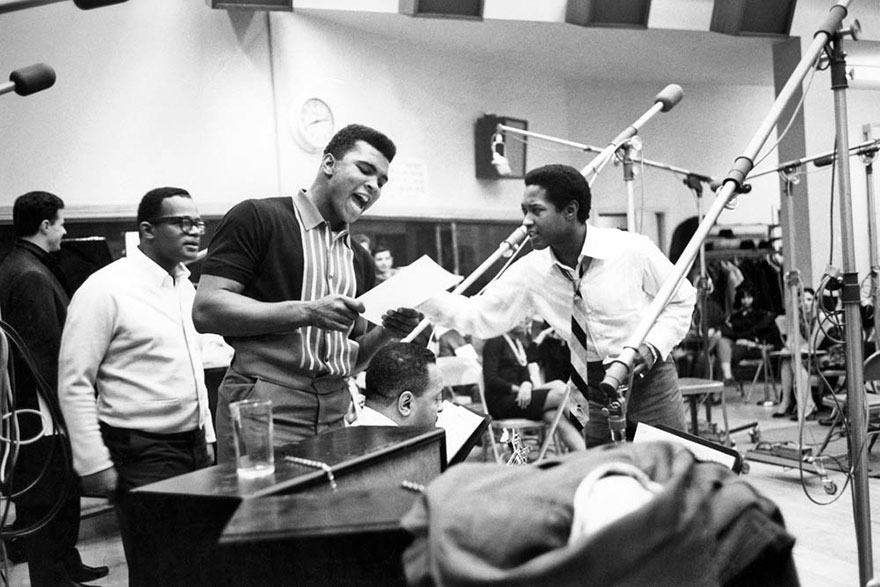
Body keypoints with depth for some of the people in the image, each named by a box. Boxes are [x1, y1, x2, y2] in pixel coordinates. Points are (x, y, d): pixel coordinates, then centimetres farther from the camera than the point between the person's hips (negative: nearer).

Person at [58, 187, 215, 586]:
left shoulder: (186, 286, 11)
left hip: (194, 446, 7)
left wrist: (206, 435, 16)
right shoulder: (105, 289, -13)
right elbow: (74, 385, -13)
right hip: (141, 452, -7)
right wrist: (94, 464, -14)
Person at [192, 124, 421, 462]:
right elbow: (206, 311, -12)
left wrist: (385, 333, 1)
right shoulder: (257, 218, -2)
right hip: (264, 409, -6)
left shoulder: (360, 260, 18)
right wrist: (307, 312, -18)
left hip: (333, 419, 6)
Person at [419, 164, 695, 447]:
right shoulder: (531, 271, -7)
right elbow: (479, 316, -3)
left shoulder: (632, 250, -15)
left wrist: (654, 346, -17)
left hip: (650, 378, -2)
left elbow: (681, 299, -2)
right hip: (593, 388, 3)